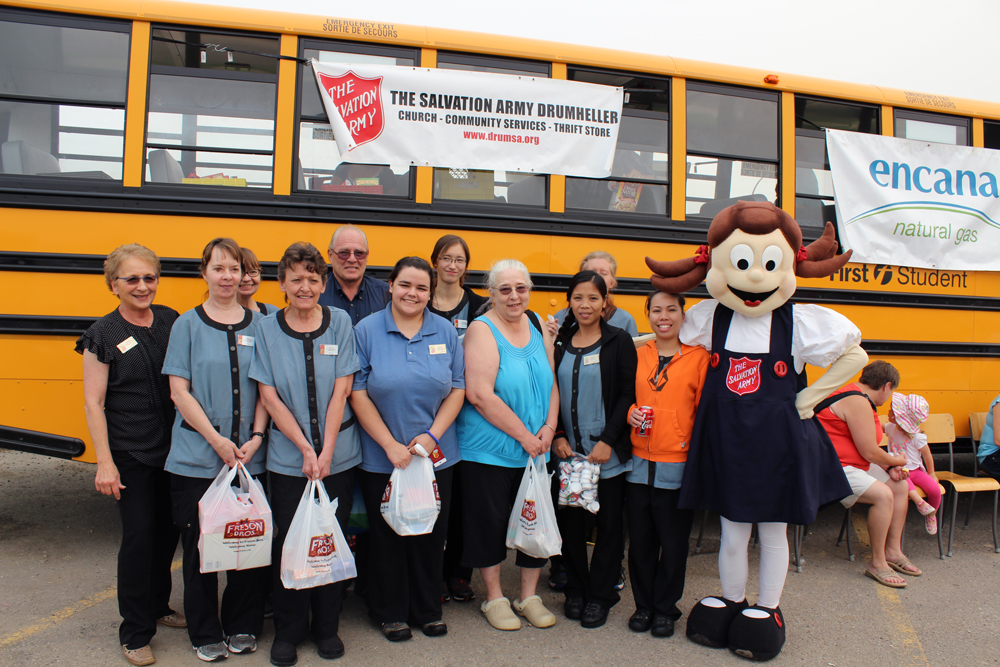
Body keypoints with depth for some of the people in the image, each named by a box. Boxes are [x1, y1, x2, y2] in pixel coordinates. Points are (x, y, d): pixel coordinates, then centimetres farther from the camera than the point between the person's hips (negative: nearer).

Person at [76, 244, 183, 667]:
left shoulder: (172, 322, 3)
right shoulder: (103, 335, -7)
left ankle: (158, 607, 36)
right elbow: (93, 404, -7)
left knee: (168, 528, 15)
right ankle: (134, 632, 16)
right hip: (131, 453, -4)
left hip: (173, 447, 4)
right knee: (138, 534, -1)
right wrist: (104, 462, -11)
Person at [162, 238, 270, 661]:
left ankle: (242, 626, 28)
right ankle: (205, 634, 26)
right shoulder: (187, 324, 1)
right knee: (200, 544, 7)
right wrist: (217, 440, -12)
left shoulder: (258, 324, 6)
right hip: (196, 460, -1)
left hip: (250, 459, 2)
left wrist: (256, 437, -8)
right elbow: (179, 391, -4)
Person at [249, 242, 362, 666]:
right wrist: (305, 449, -11)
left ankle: (327, 627, 28)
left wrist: (325, 452, -11)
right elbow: (269, 397, -4)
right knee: (288, 544, 8)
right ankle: (287, 632, 27)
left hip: (338, 455, 0)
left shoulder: (340, 322, -1)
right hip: (287, 458, 0)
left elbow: (341, 390, -5)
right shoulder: (266, 330, -1)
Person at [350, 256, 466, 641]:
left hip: (436, 457, 2)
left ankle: (428, 610, 31)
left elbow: (458, 389, 2)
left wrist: (432, 436, -10)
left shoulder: (445, 332, 2)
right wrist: (391, 445, -13)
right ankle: (391, 613, 30)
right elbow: (357, 394, -8)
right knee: (387, 535, 10)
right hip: (381, 460, -2)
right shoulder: (367, 331, -5)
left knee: (431, 534, 12)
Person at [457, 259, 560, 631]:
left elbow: (551, 382, 11)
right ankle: (494, 599, 27)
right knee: (490, 523, 7)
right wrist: (523, 435, -17)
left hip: (535, 449, 6)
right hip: (489, 450, -5)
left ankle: (529, 596, 31)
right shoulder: (482, 330, -12)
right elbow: (479, 394, -21)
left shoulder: (538, 326, 6)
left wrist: (549, 427, -5)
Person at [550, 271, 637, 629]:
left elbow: (627, 395, -7)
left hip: (608, 452, -3)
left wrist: (608, 441, -13)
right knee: (569, 519, 9)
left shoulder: (619, 341, -3)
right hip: (567, 452, 3)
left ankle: (600, 595, 21)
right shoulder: (559, 342, 7)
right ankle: (575, 589, 27)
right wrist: (557, 436, -3)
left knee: (609, 522, 6)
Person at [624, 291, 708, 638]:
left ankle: (665, 608, 27)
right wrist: (630, 412, -6)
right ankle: (643, 605, 30)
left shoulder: (698, 356, -3)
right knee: (640, 540, 12)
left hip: (678, 466, -3)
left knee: (673, 542, 9)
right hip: (639, 463, 3)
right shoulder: (637, 355, 6)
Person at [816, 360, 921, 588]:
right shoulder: (857, 403, -19)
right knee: (882, 494, -26)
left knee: (900, 486, 10)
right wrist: (896, 461, 0)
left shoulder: (860, 398, 15)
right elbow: (869, 452, -19)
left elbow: (868, 449, 17)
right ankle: (877, 564, -12)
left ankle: (893, 551, 18)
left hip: (854, 465, 12)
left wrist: (890, 467, 2)